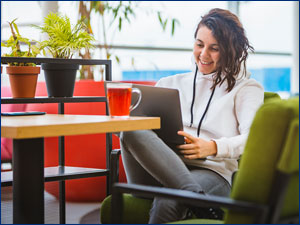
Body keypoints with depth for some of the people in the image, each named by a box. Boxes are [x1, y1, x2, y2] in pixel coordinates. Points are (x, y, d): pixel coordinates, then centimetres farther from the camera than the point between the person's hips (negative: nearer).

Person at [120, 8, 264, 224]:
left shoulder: (246, 88, 17)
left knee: (167, 202, -39)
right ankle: (197, 197, -42)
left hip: (212, 171, -3)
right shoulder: (170, 84, 29)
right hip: (159, 170, 4)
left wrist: (213, 147, -19)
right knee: (133, 131, -32)